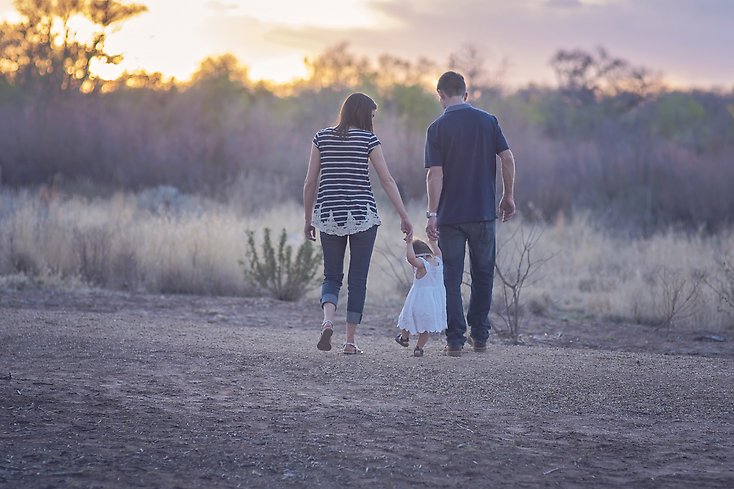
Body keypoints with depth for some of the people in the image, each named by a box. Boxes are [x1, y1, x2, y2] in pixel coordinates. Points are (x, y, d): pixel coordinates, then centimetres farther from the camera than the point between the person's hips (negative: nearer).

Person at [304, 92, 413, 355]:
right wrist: (404, 217, -2)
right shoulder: (368, 139, -3)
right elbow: (387, 180, -5)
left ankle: (328, 320, -15)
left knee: (332, 276, 12)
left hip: (329, 216, 2)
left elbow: (310, 182, 4)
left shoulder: (322, 138, 5)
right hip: (362, 215, -2)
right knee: (358, 279, 7)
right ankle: (350, 341, 6)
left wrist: (308, 219, 13)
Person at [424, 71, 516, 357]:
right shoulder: (488, 121, 2)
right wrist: (508, 197, 8)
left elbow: (435, 173, -11)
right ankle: (480, 336, 17)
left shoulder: (437, 128, -5)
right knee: (483, 275, 15)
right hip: (484, 212, 2)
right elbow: (507, 158, -2)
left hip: (450, 215, -2)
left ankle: (455, 340, 1)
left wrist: (432, 214, -10)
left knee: (452, 278, 4)